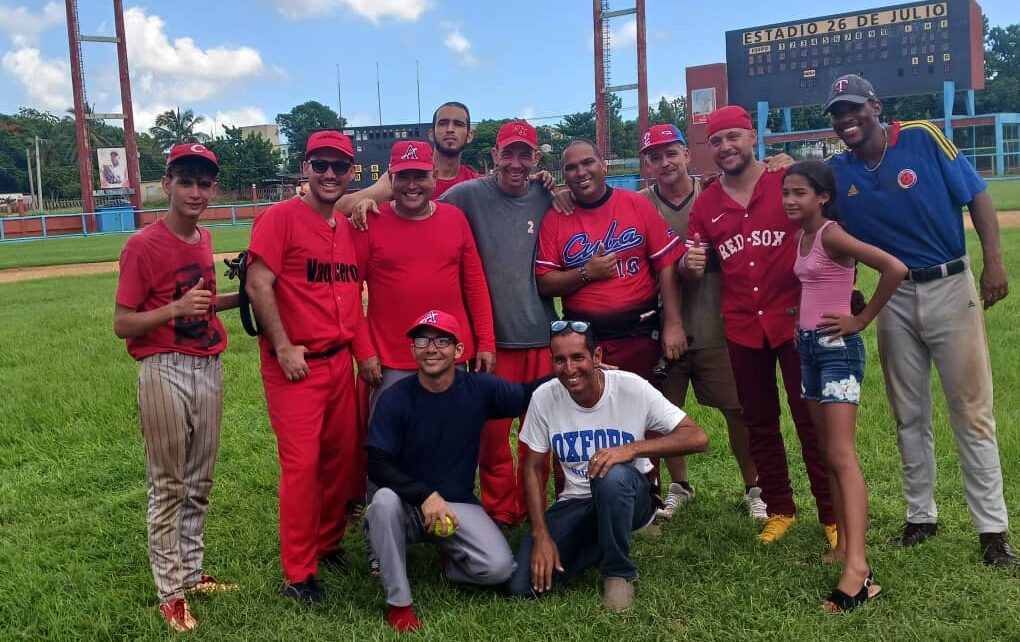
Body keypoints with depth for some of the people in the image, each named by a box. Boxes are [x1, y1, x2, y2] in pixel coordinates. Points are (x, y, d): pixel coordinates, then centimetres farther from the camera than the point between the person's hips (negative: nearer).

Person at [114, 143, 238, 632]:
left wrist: (242, 297, 6)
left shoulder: (203, 239, 8)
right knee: (168, 486, 4)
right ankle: (170, 591, 16)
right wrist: (177, 308, -26)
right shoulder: (143, 245, -12)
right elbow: (122, 324, -12)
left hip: (209, 368, 7)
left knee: (200, 482, 16)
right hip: (165, 372, -7)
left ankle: (191, 571, 31)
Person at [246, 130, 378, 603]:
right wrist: (283, 347, -17)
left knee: (343, 456, 13)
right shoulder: (281, 217, -8)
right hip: (295, 365, -7)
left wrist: (365, 349, 12)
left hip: (341, 361, 7)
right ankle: (298, 574, 6)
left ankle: (328, 543, 33)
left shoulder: (348, 228, 13)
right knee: (301, 464, -7)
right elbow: (258, 284, -15)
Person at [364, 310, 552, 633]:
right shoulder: (396, 398, -12)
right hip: (409, 503, -1)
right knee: (385, 500, -36)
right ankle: (398, 602, -16)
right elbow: (378, 464, -15)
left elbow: (528, 396, 4)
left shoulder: (480, 388, -6)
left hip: (459, 504, 1)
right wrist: (426, 495, -28)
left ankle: (450, 562, 16)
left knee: (499, 568, -21)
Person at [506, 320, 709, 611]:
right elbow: (533, 468, -1)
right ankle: (598, 545, 12)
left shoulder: (631, 387, -17)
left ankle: (619, 573, -14)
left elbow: (698, 438, -20)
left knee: (612, 476, -39)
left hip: (631, 498, -3)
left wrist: (632, 449, -34)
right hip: (576, 502, 3)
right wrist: (542, 535, -10)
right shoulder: (544, 397, -10)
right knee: (521, 585, -16)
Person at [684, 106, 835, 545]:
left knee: (811, 418, 2)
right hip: (742, 328, 3)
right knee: (759, 424, 12)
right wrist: (690, 265, -15)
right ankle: (779, 510, 26)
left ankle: (833, 515, 12)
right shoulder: (705, 205, 5)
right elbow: (692, 269, 9)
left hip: (794, 319, -3)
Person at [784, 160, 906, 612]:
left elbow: (894, 268, -25)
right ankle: (844, 545, 17)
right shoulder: (800, 238, 11)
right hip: (808, 346, 9)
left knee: (842, 456, -16)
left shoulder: (831, 235, -15)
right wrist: (799, 326, 7)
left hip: (837, 346, -9)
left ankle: (858, 568, -20)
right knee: (827, 453, 10)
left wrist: (861, 319, -17)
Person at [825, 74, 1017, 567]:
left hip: (950, 289, -3)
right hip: (895, 299, 3)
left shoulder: (923, 138, -8)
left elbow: (977, 195, -6)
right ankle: (921, 516, 25)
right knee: (909, 416, 11)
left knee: (971, 411, 0)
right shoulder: (838, 171, 1)